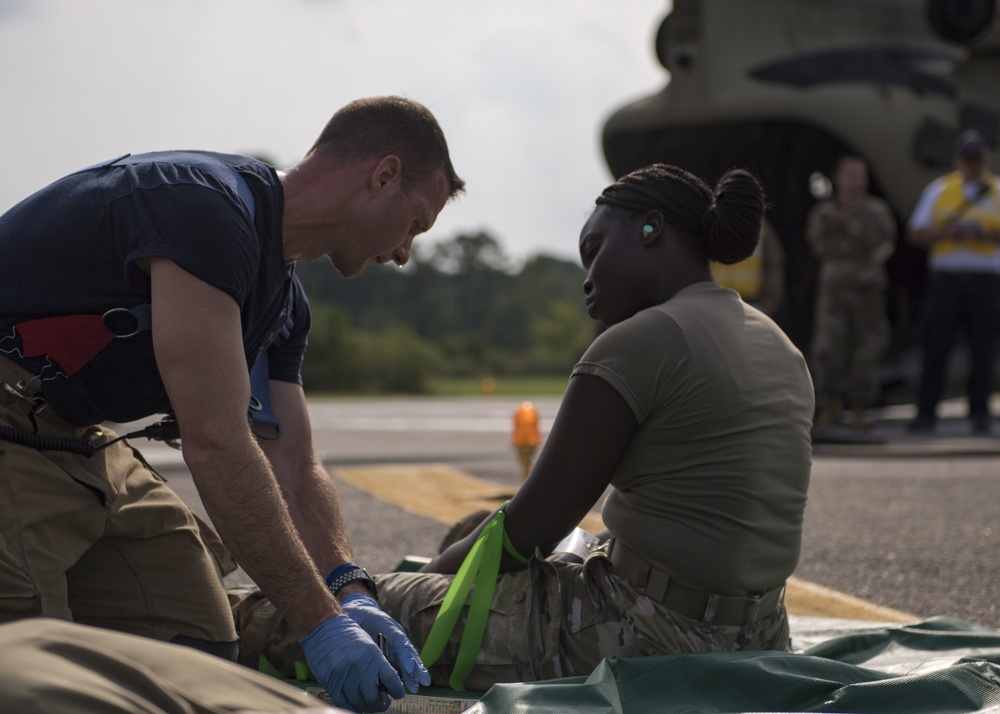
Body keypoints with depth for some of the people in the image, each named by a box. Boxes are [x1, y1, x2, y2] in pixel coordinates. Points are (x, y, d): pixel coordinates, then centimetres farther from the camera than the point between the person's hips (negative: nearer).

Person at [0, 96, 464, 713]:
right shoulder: (206, 206, -23)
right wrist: (320, 621, -23)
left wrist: (350, 595, -6)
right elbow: (216, 443, -27)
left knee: (198, 651, 3)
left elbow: (294, 469, 11)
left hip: (72, 438, 10)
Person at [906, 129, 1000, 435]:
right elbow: (916, 234, 8)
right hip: (945, 279, 0)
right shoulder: (938, 190, 13)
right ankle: (926, 413, 2)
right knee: (935, 346, -3)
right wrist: (947, 231, -9)